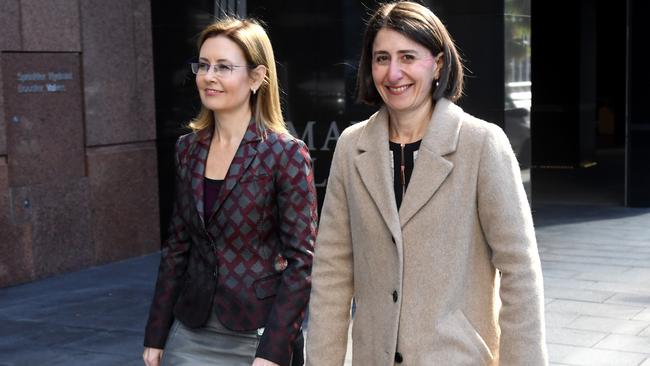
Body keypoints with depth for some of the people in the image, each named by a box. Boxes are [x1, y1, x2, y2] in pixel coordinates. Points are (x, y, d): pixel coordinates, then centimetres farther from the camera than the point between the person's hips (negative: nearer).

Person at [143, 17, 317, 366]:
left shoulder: (286, 154, -11)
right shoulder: (188, 149, 4)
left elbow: (301, 260, -12)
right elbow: (177, 246, 9)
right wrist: (156, 335, 7)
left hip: (256, 335, -4)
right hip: (191, 335, 5)